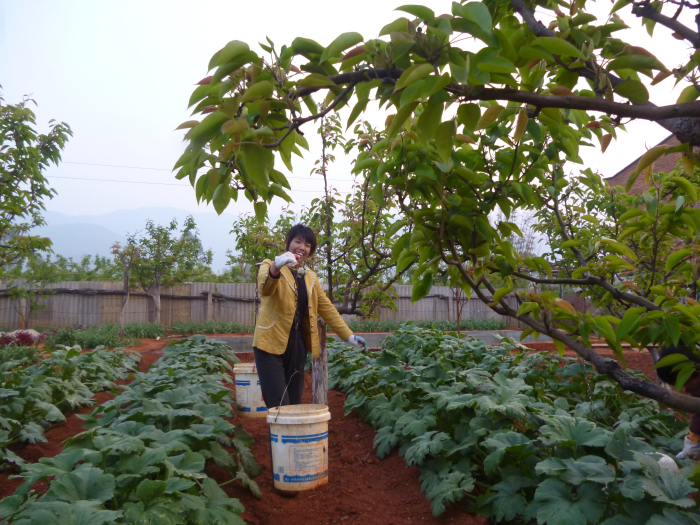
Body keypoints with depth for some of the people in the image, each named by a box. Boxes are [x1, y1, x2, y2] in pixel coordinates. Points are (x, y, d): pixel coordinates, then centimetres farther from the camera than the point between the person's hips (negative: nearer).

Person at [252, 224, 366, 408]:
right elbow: (264, 288, -26)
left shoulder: (311, 277, 16)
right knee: (279, 407, -10)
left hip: (297, 346, 6)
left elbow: (326, 308, 20)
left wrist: (348, 335, 14)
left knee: (294, 403, 10)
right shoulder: (270, 266, -3)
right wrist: (276, 267, -48)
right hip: (271, 344, -5)